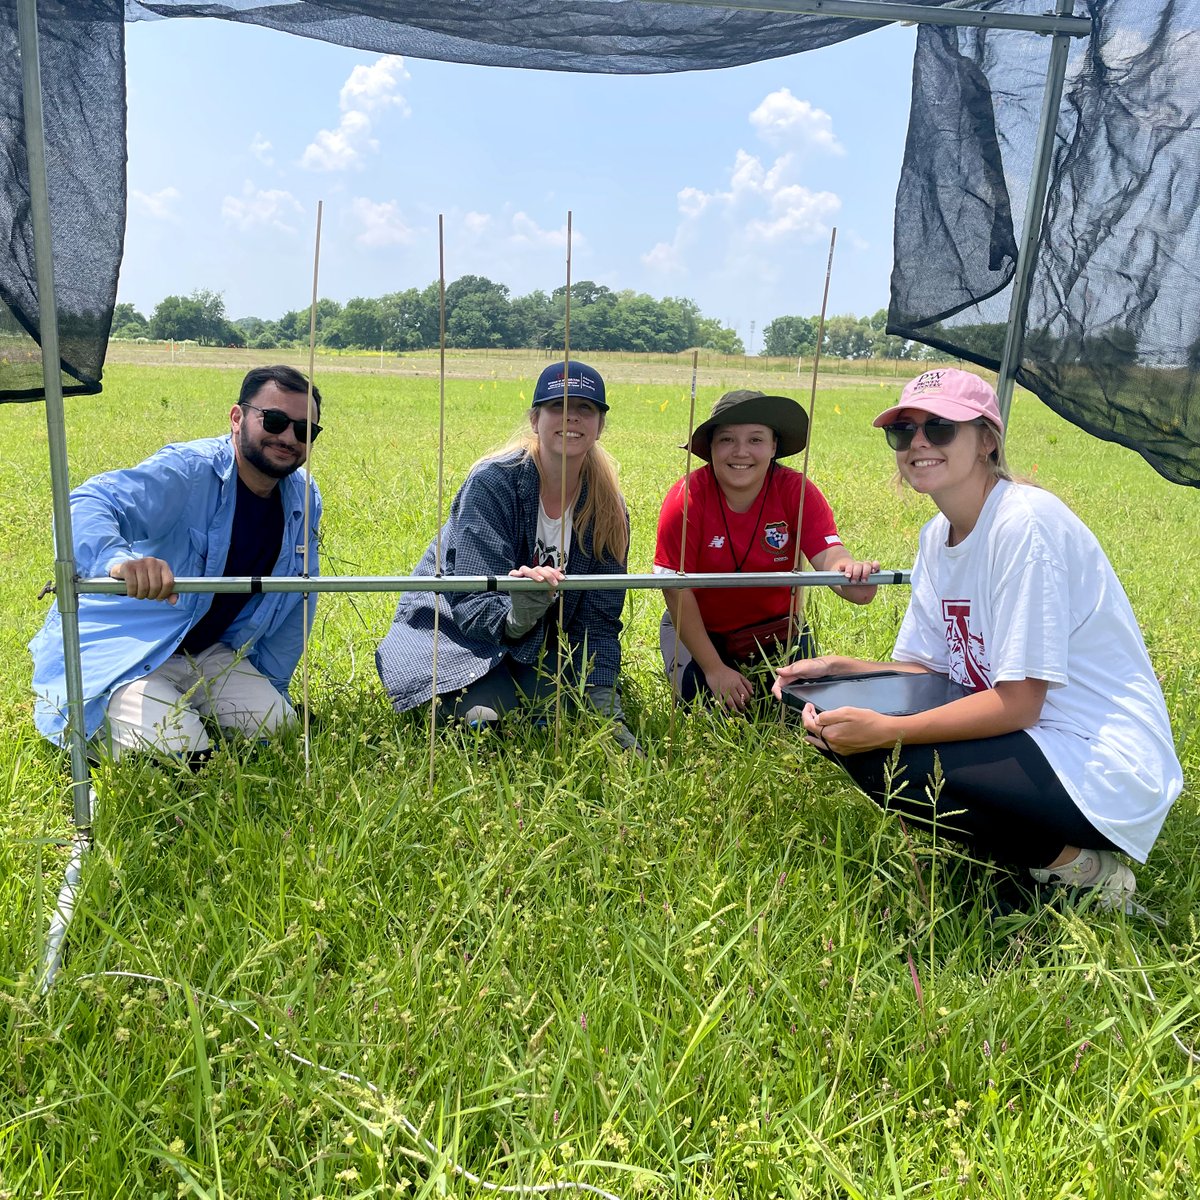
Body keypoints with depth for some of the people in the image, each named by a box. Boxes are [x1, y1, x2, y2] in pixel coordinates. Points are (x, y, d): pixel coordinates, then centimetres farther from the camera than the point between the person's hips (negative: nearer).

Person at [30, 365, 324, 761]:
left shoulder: (305, 500, -2)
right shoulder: (187, 471, -23)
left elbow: (295, 602, 10)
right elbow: (87, 504, -40)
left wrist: (271, 686, 13)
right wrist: (118, 559, -63)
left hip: (205, 652, 6)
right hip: (116, 652, -6)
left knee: (277, 724, -8)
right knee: (179, 751, -23)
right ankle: (90, 722, 8)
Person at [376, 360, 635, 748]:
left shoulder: (607, 506, -7)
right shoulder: (493, 483, -21)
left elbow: (598, 617, -7)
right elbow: (474, 603, -26)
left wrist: (606, 704, -20)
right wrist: (515, 617, -49)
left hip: (532, 645, 4)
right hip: (455, 632, -3)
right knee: (489, 713, -28)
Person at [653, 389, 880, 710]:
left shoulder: (798, 491, -16)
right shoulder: (687, 499, -22)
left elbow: (828, 554, -30)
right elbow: (677, 589, -20)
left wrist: (849, 571, -57)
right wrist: (714, 669, -20)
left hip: (776, 629, 2)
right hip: (697, 628, -1)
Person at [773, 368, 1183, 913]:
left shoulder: (1025, 523, -20)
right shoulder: (938, 535, 6)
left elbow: (1018, 703, -22)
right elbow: (922, 667, 9)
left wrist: (887, 730, -26)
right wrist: (840, 668, -8)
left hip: (1103, 765, -9)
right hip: (1029, 736, 9)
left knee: (878, 758, -22)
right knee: (843, 728, 0)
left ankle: (1077, 867, -3)